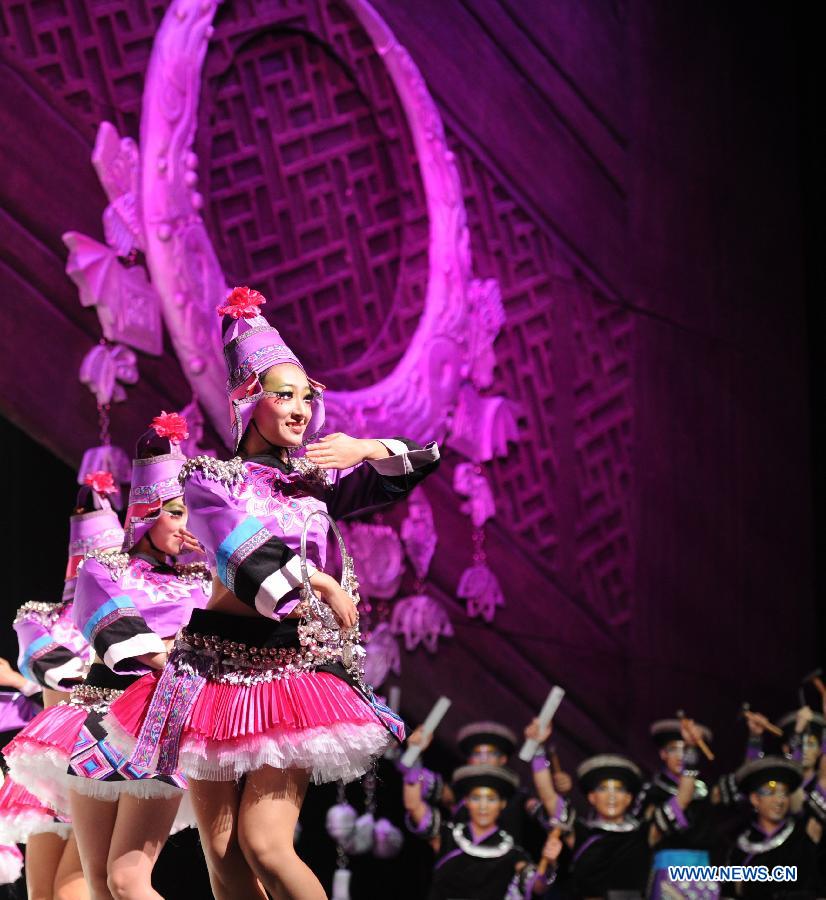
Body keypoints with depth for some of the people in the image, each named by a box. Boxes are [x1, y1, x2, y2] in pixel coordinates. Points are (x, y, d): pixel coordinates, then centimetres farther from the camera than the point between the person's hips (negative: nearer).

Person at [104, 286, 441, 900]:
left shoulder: (318, 478, 11)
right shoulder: (211, 478, 3)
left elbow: (419, 464, 11)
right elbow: (244, 551, -14)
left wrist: (370, 450, -6)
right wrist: (318, 582, -15)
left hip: (295, 667, 0)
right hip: (215, 661, 0)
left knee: (264, 845, -15)